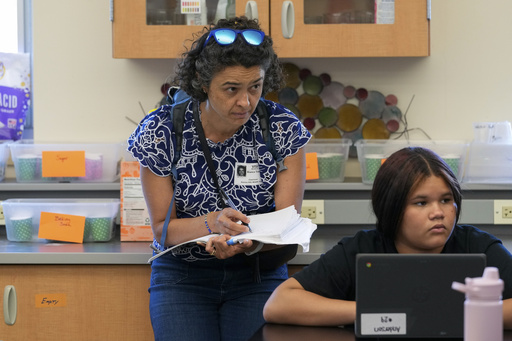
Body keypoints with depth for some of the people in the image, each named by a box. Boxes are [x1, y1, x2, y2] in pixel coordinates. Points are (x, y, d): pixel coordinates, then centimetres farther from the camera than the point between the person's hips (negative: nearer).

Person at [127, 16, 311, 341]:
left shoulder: (285, 129, -9)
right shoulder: (161, 131, -10)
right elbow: (163, 228, -6)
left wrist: (251, 243, -32)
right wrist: (213, 223, -27)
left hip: (258, 274, 1)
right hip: (183, 275, 0)